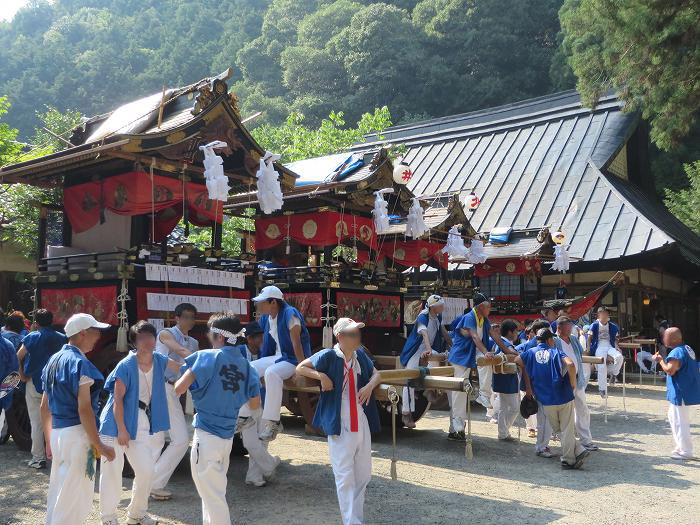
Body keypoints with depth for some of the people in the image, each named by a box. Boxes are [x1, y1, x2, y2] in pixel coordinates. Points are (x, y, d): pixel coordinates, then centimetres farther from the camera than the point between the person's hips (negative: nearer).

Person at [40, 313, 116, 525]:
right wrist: (98, 445, -16)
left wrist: (49, 440, 23)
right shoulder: (80, 363, -16)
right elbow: (84, 409, -20)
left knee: (58, 493, 19)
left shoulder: (53, 361, 11)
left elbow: (44, 406, 16)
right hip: (76, 435, -9)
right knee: (72, 497, 1)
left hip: (56, 433, 9)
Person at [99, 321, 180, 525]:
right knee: (112, 471, 2)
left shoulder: (159, 361, -1)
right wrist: (121, 430, -17)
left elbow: (181, 366, 14)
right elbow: (118, 399, -17)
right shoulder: (125, 366, -18)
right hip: (117, 424, -5)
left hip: (142, 425, 6)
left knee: (146, 470, 7)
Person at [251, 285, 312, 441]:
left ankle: (271, 422, -30)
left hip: (292, 359, -8)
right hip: (276, 357, 8)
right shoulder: (265, 318, 7)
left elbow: (296, 344, -22)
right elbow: (265, 342, 10)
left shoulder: (290, 314, -17)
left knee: (271, 373, -36)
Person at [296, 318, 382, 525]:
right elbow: (300, 368, -4)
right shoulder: (328, 356, -10)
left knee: (363, 476, 16)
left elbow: (376, 374, 17)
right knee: (345, 478, -2)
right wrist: (321, 375, -18)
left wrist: (370, 385, -4)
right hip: (340, 426, -6)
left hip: (362, 424, 6)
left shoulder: (360, 355, 4)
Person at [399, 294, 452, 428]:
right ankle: (406, 413, -3)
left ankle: (430, 389, -5)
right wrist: (428, 349, -53)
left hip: (427, 350, 7)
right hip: (414, 352, -7)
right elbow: (424, 333, -38)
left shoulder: (438, 317, 0)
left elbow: (444, 332, 11)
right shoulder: (422, 317, -22)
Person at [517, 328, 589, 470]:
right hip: (564, 396, -1)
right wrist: (573, 383, -7)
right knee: (567, 429, 9)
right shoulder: (556, 352, -3)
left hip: (546, 400, 1)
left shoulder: (531, 353, 5)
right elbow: (570, 364, -20)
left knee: (558, 430, 16)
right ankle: (568, 460, 10)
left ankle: (578, 450, 10)